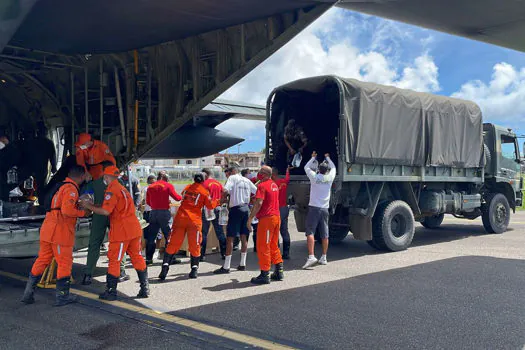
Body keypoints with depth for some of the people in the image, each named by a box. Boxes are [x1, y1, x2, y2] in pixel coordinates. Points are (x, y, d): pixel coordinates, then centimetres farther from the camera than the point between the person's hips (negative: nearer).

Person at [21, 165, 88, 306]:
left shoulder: (60, 186, 21)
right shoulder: (71, 189, -10)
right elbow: (67, 210, -22)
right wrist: (83, 212, -9)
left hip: (47, 230, 9)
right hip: (60, 232, -9)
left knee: (42, 260, 14)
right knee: (65, 263, 1)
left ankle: (28, 293, 17)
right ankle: (62, 297, 6)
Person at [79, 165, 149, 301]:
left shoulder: (112, 189, -10)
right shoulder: (122, 188, 20)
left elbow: (106, 211, -20)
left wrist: (88, 206, -7)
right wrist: (92, 205, 19)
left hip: (121, 231, -9)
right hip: (134, 229, 9)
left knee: (114, 260, 0)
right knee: (137, 258, 13)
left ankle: (111, 292, 4)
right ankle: (145, 288, 16)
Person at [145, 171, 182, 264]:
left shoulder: (150, 187, 9)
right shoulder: (168, 185, -3)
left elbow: (148, 202, 12)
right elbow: (176, 197, -7)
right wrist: (182, 197, 13)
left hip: (153, 213, 4)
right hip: (164, 212, -4)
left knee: (151, 237, 10)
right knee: (169, 236, 3)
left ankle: (149, 258, 12)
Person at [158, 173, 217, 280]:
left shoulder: (187, 188, 14)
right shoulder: (204, 191, 3)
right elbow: (210, 205, 7)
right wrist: (218, 202, 24)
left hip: (181, 218, 3)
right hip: (194, 220, -3)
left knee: (173, 243, 4)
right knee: (194, 245, 5)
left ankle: (165, 266, -5)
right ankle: (194, 269, 4)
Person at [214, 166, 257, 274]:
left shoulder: (232, 178, -2)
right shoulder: (247, 180, 15)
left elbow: (225, 190, -19)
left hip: (236, 209, -6)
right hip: (246, 208, 6)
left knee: (230, 238, -4)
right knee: (244, 237, 12)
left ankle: (226, 267, -4)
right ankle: (242, 264, 16)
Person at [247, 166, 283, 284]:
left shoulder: (262, 185, -12)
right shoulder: (275, 185, 15)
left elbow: (258, 203, -20)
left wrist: (250, 218, -15)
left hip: (266, 218, -9)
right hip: (276, 217, 9)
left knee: (263, 247, -2)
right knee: (274, 245, 17)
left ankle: (265, 275, -1)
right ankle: (279, 272, 20)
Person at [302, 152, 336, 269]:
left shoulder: (314, 177, -3)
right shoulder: (330, 177, 4)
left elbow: (306, 167, 15)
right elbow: (333, 168, 25)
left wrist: (313, 157, 28)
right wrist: (328, 158, 39)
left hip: (314, 208, -3)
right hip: (325, 209, 4)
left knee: (310, 232, -8)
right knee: (324, 235, 10)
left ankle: (311, 257, -21)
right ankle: (324, 258, 19)